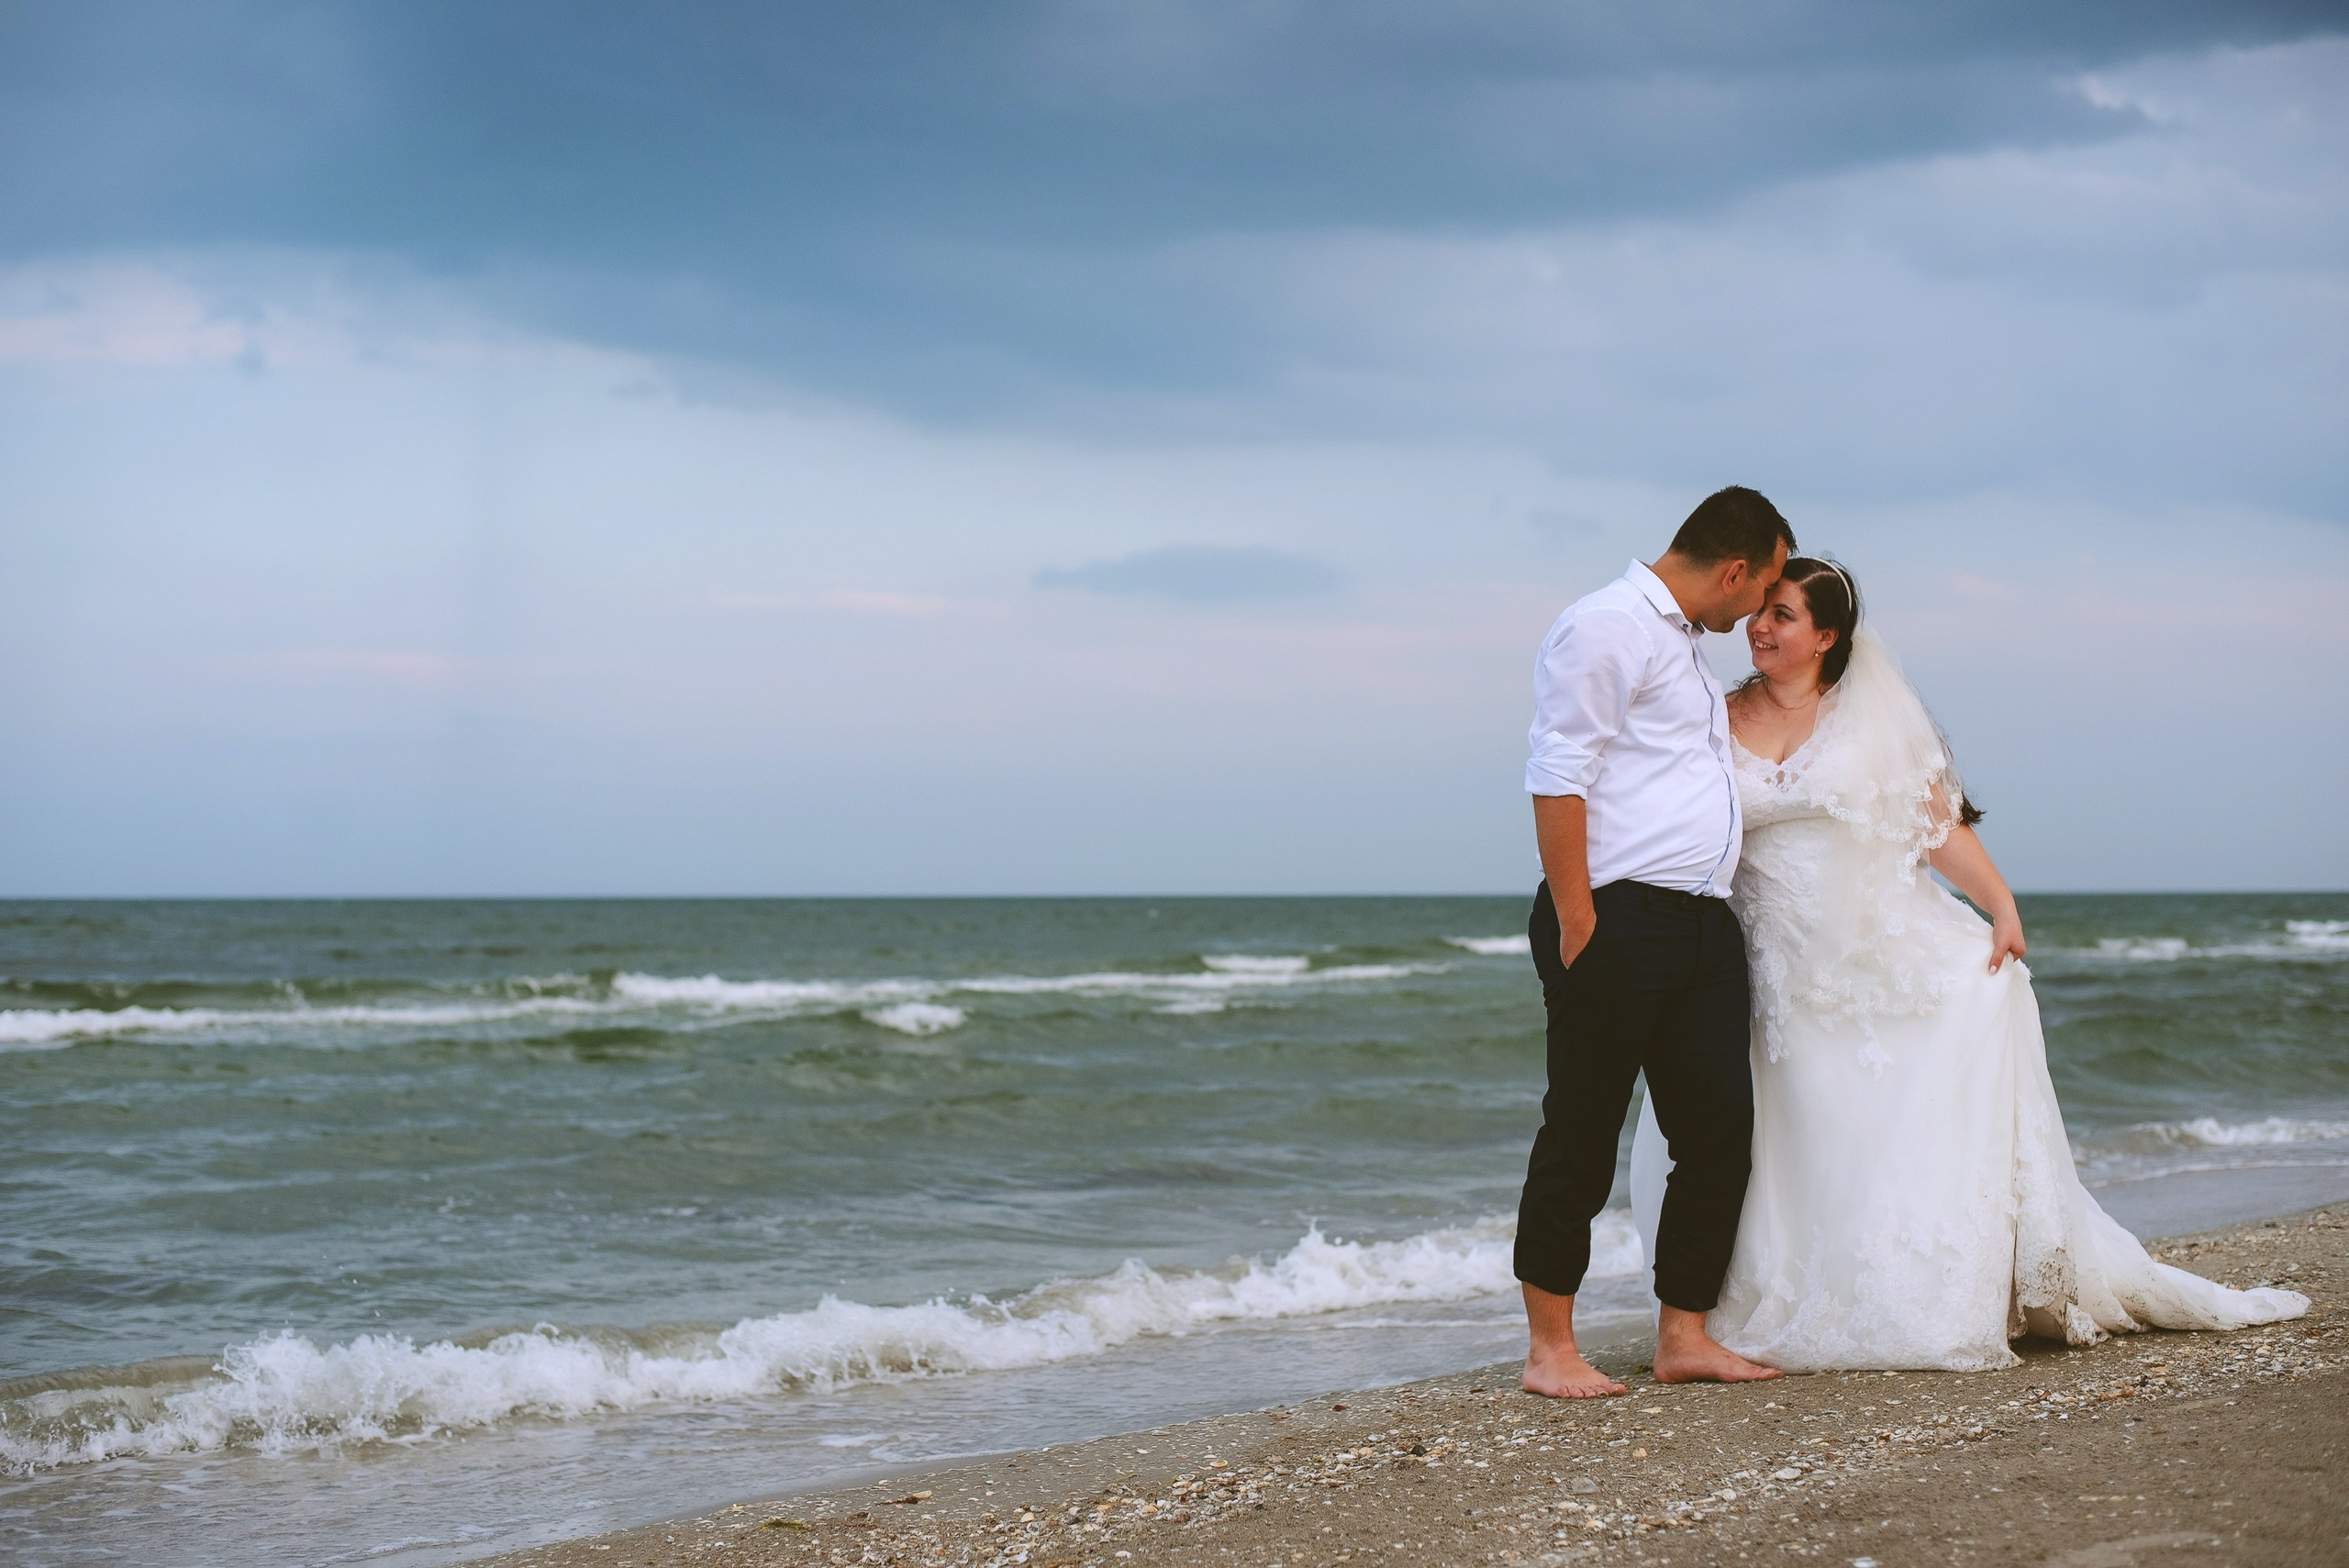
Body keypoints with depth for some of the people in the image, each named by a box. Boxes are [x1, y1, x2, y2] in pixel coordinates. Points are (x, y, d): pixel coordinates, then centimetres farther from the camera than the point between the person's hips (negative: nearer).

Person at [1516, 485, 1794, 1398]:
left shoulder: (1685, 645, 23)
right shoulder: (1608, 627, -8)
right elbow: (1558, 777, -14)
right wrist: (1574, 922, -19)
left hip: (1703, 927, 9)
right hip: (1619, 919, -9)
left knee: (1720, 1126, 5)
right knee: (1582, 1137, -2)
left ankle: (1683, 1338, 13)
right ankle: (1550, 1349, 5)